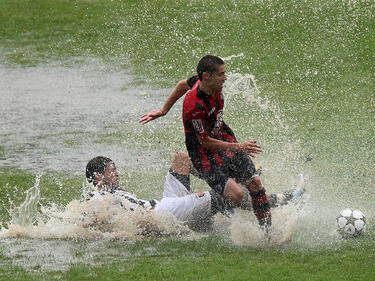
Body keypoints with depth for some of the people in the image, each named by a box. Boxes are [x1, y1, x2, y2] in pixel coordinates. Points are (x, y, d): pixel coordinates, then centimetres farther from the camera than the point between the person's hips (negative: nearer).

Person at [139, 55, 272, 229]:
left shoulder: (208, 82, -10)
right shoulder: (195, 106, -33)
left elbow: (182, 85, 12)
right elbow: (204, 142, -21)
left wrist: (163, 111, 23)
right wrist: (237, 147, -19)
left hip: (223, 138, 8)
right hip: (205, 153, -8)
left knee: (255, 182, 0)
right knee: (236, 195, -19)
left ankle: (267, 227, 11)